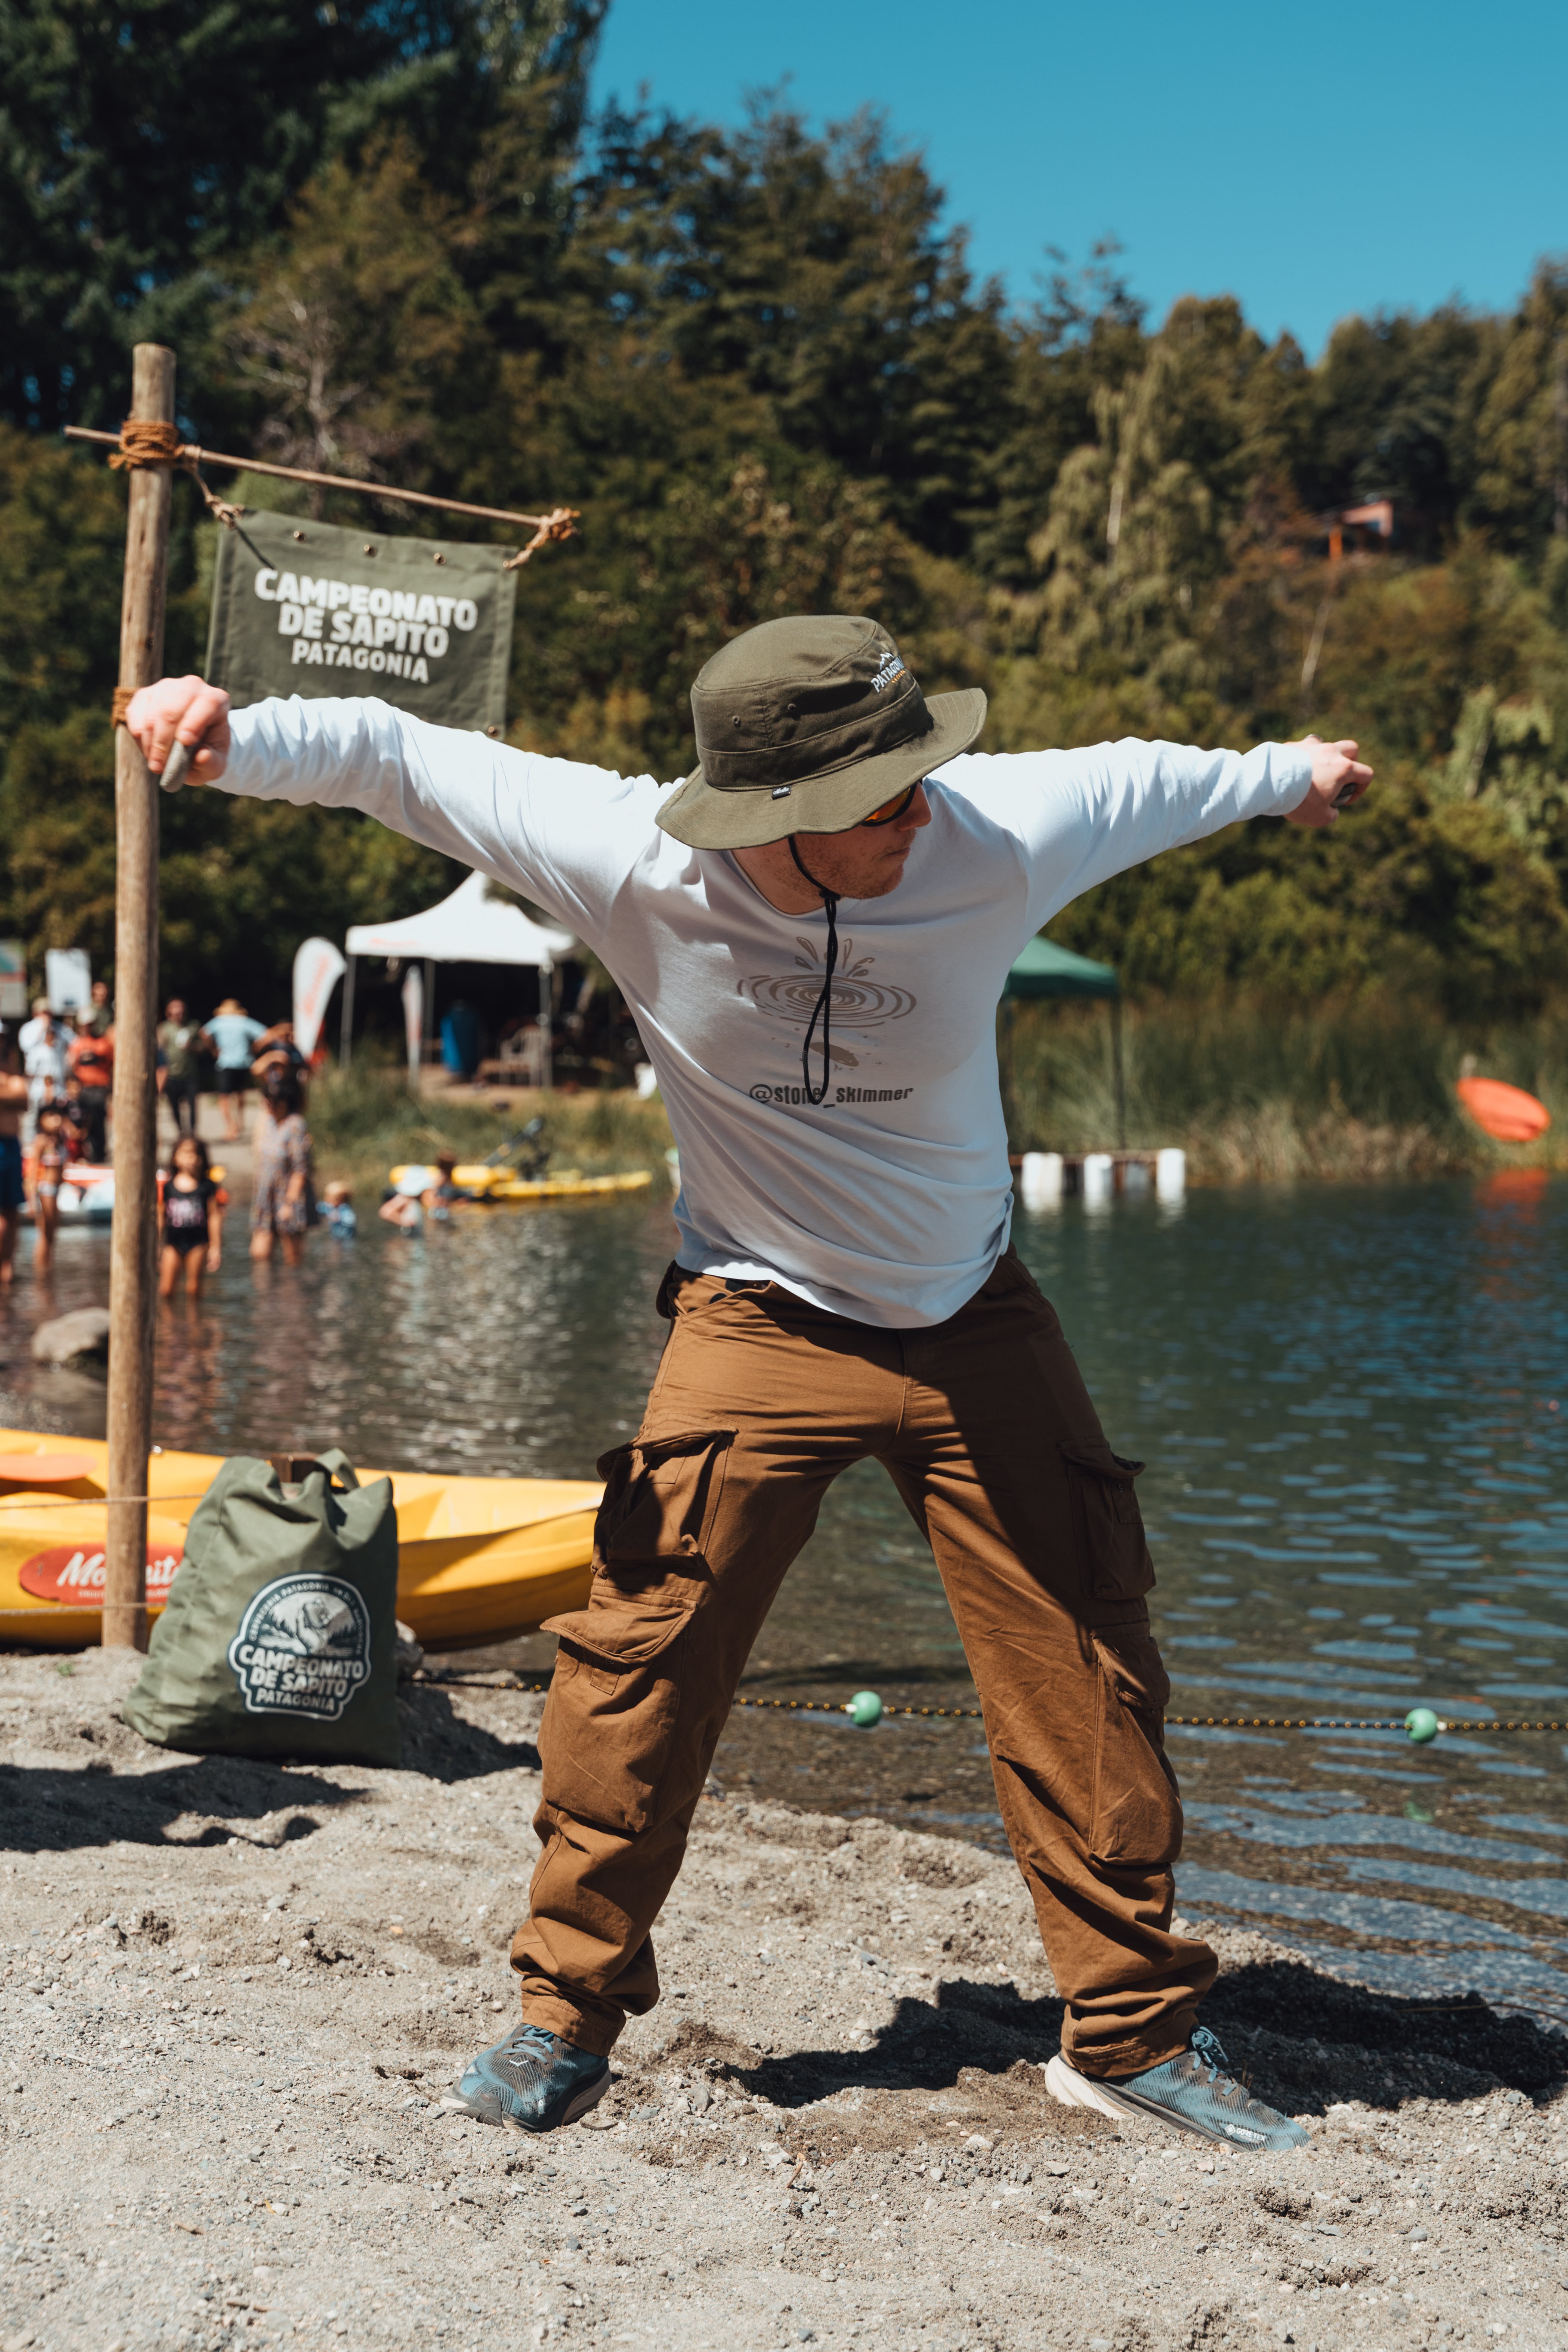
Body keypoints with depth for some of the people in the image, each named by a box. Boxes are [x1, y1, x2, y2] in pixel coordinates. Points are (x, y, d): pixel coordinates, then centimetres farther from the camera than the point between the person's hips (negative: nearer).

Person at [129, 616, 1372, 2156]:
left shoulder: (1001, 834, -18)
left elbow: (1146, 782, 4)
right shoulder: (629, 860, -21)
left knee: (1085, 1673, 2)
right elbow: (390, 752, -14)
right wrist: (235, 735, -32)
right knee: (639, 1660, -7)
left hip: (974, 1325, 2)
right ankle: (568, 2018, 14)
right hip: (760, 1323, -1)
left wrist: (1289, 776, 22)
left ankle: (1134, 2035, 19)